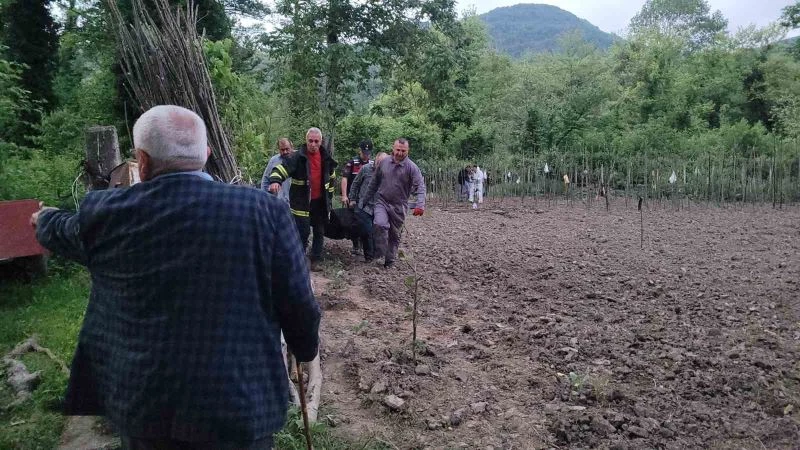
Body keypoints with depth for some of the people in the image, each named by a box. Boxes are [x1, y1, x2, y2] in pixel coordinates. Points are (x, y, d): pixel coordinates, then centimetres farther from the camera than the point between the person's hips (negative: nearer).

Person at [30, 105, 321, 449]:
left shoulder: (110, 213, -5)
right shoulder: (264, 211, -12)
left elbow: (61, 232, 18)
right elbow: (298, 303, -6)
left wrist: (44, 219, 41)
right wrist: (305, 350, 14)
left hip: (141, 404, 2)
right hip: (237, 405, -1)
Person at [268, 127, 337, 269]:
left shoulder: (326, 158, 4)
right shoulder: (297, 157, -12)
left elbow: (331, 177, 19)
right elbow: (281, 168, -24)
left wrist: (329, 195, 18)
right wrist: (275, 181, -44)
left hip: (320, 202, 5)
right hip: (302, 202, -5)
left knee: (319, 232, 12)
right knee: (303, 233, -5)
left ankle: (315, 260, 26)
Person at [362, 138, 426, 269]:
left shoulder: (411, 167, -9)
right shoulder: (383, 163, 1)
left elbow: (420, 186, -17)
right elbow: (374, 183, 11)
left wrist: (420, 204, -32)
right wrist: (365, 200, 15)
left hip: (399, 206, -1)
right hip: (381, 202, 1)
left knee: (394, 234, 9)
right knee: (380, 225, -24)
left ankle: (390, 260, 26)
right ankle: (379, 255, -10)